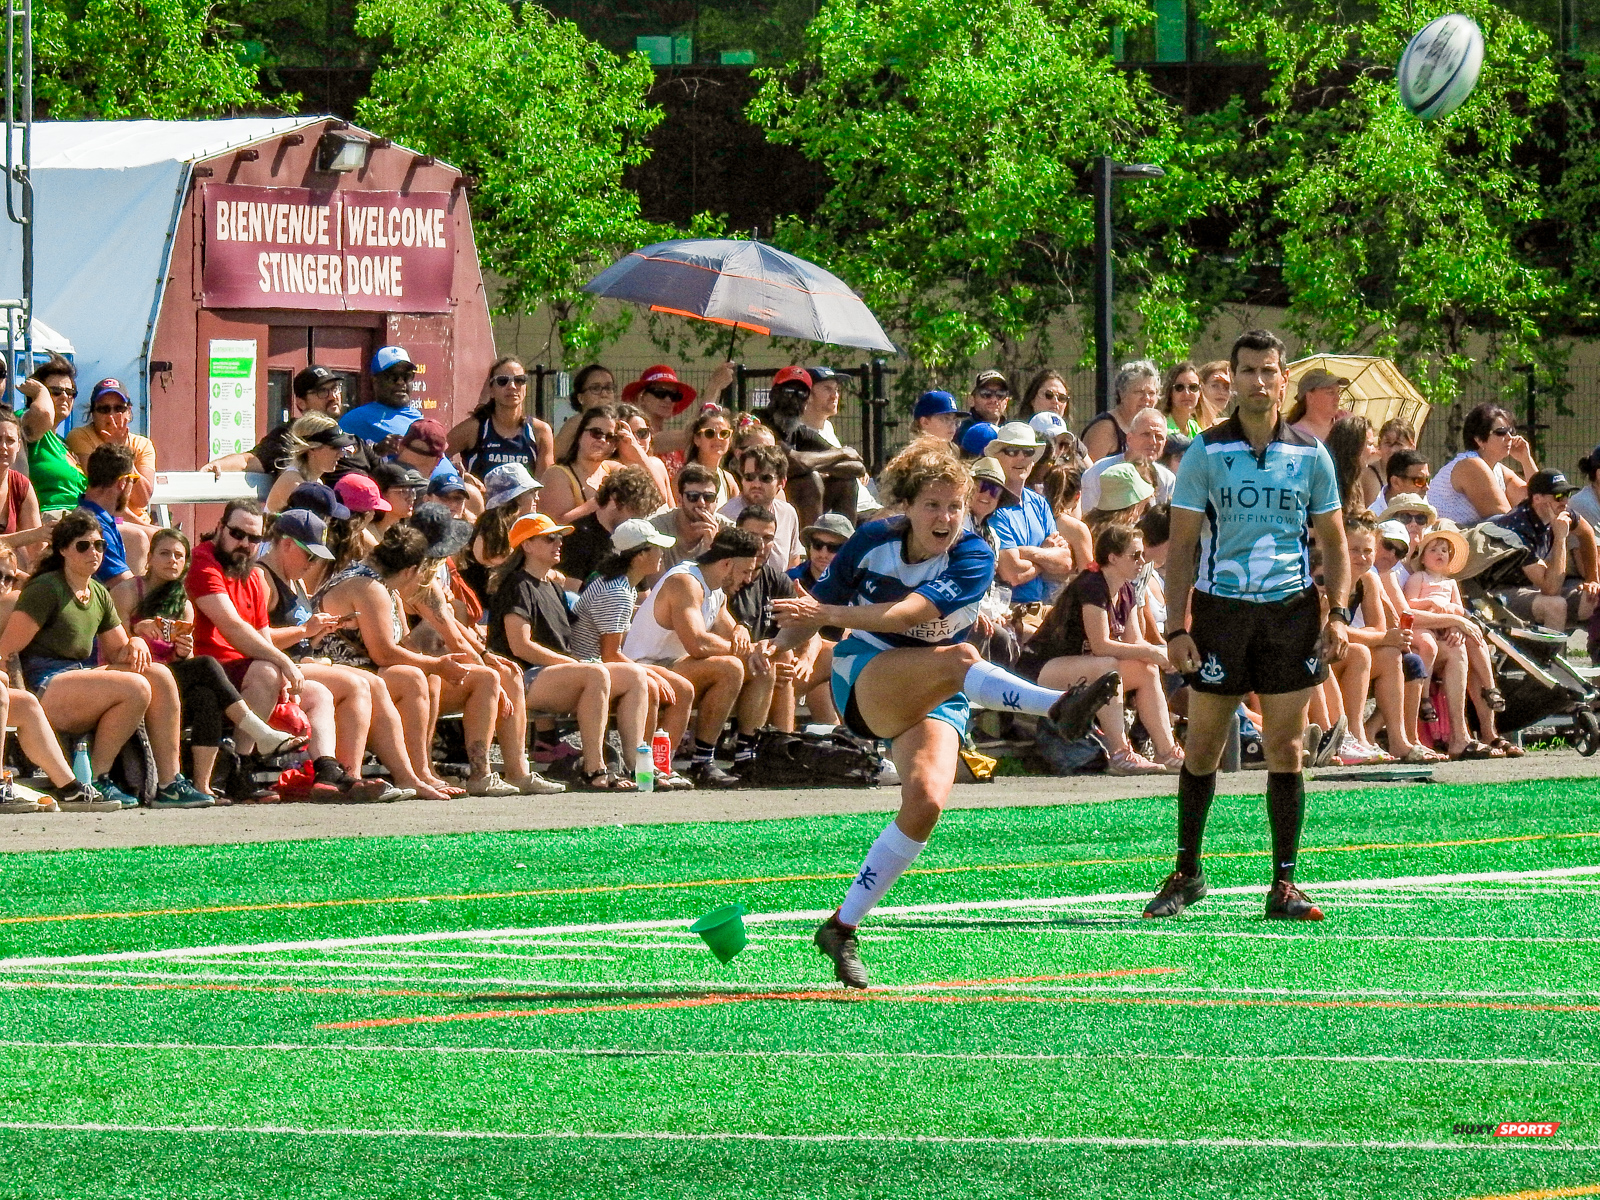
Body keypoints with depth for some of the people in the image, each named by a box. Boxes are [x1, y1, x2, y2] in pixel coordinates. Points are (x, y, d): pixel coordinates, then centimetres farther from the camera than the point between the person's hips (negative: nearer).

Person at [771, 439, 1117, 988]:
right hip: (865, 678, -1)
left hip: (936, 701, 1)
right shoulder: (872, 541, -5)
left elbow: (907, 613, -26)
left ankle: (842, 927, -10)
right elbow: (813, 610, 6)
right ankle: (1059, 707, -57)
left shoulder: (973, 557, -11)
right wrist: (787, 639, -16)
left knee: (926, 803, -24)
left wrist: (828, 614, -34)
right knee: (960, 657, -32)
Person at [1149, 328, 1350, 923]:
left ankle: (1283, 884, 6)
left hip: (1291, 608, 1)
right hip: (1220, 608, -1)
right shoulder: (1205, 453, 1)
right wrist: (1177, 627, -7)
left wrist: (1337, 613, -2)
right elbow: (1182, 546, 1)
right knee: (1201, 750, 4)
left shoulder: (1310, 455, 6)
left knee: (1285, 750, 1)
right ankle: (1187, 873, 18)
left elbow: (1334, 543, 12)